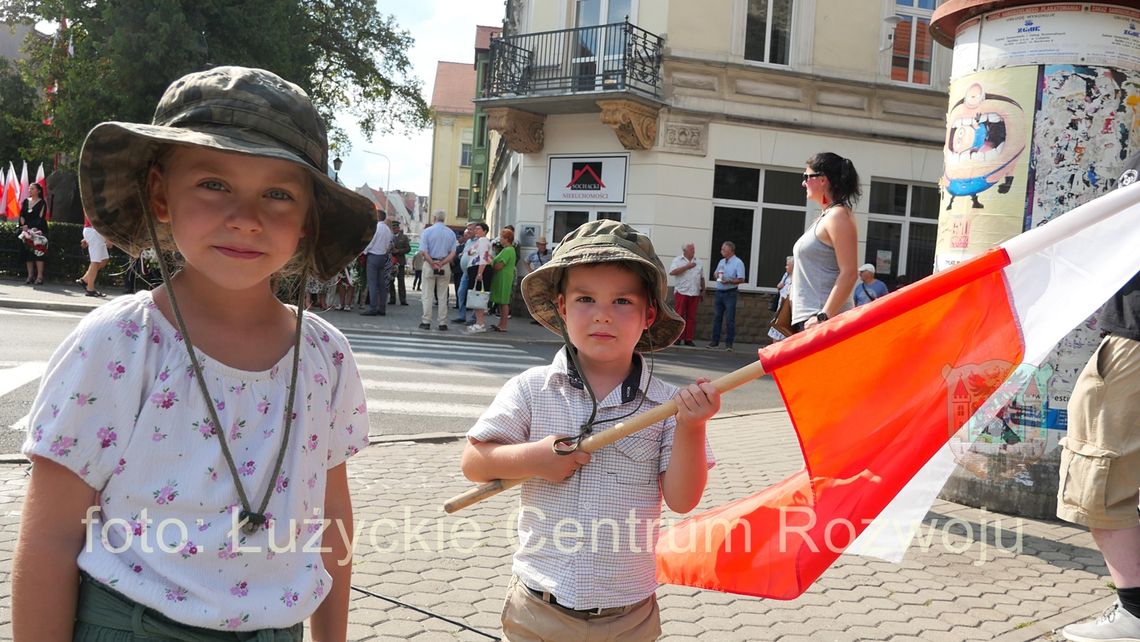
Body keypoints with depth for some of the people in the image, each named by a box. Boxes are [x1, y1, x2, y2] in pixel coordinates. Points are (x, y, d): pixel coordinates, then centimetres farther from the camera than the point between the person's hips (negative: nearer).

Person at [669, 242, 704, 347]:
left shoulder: (698, 262, 17)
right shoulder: (678, 260, 3)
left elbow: (702, 278, 20)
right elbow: (672, 272, -13)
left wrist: (703, 291, 15)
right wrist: (687, 267, -14)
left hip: (694, 294, 4)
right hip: (681, 292, -4)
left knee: (691, 317, 3)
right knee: (679, 316, -5)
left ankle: (688, 339, 6)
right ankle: (678, 338, -1)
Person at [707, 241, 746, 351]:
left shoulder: (738, 263, -6)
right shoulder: (721, 262, 15)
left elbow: (741, 279, -12)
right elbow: (715, 274, 24)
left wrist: (729, 281, -23)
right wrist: (717, 275, 1)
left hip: (730, 293, -6)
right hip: (719, 292, 6)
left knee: (730, 319, -4)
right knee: (717, 317, 8)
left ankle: (729, 343, 1)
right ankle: (715, 340, 16)